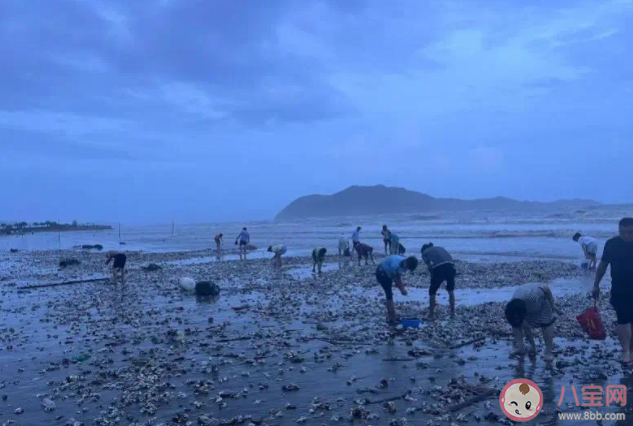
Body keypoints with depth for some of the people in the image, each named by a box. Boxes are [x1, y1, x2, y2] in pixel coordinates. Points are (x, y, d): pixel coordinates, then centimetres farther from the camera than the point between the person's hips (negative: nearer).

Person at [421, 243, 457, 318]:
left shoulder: (425, 252, 23)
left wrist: (433, 275, 17)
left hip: (439, 268, -4)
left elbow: (430, 267, 10)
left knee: (432, 292, 17)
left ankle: (431, 314, 21)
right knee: (451, 290, 27)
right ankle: (453, 312, 28)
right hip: (450, 266, 4)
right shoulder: (440, 247, 35)